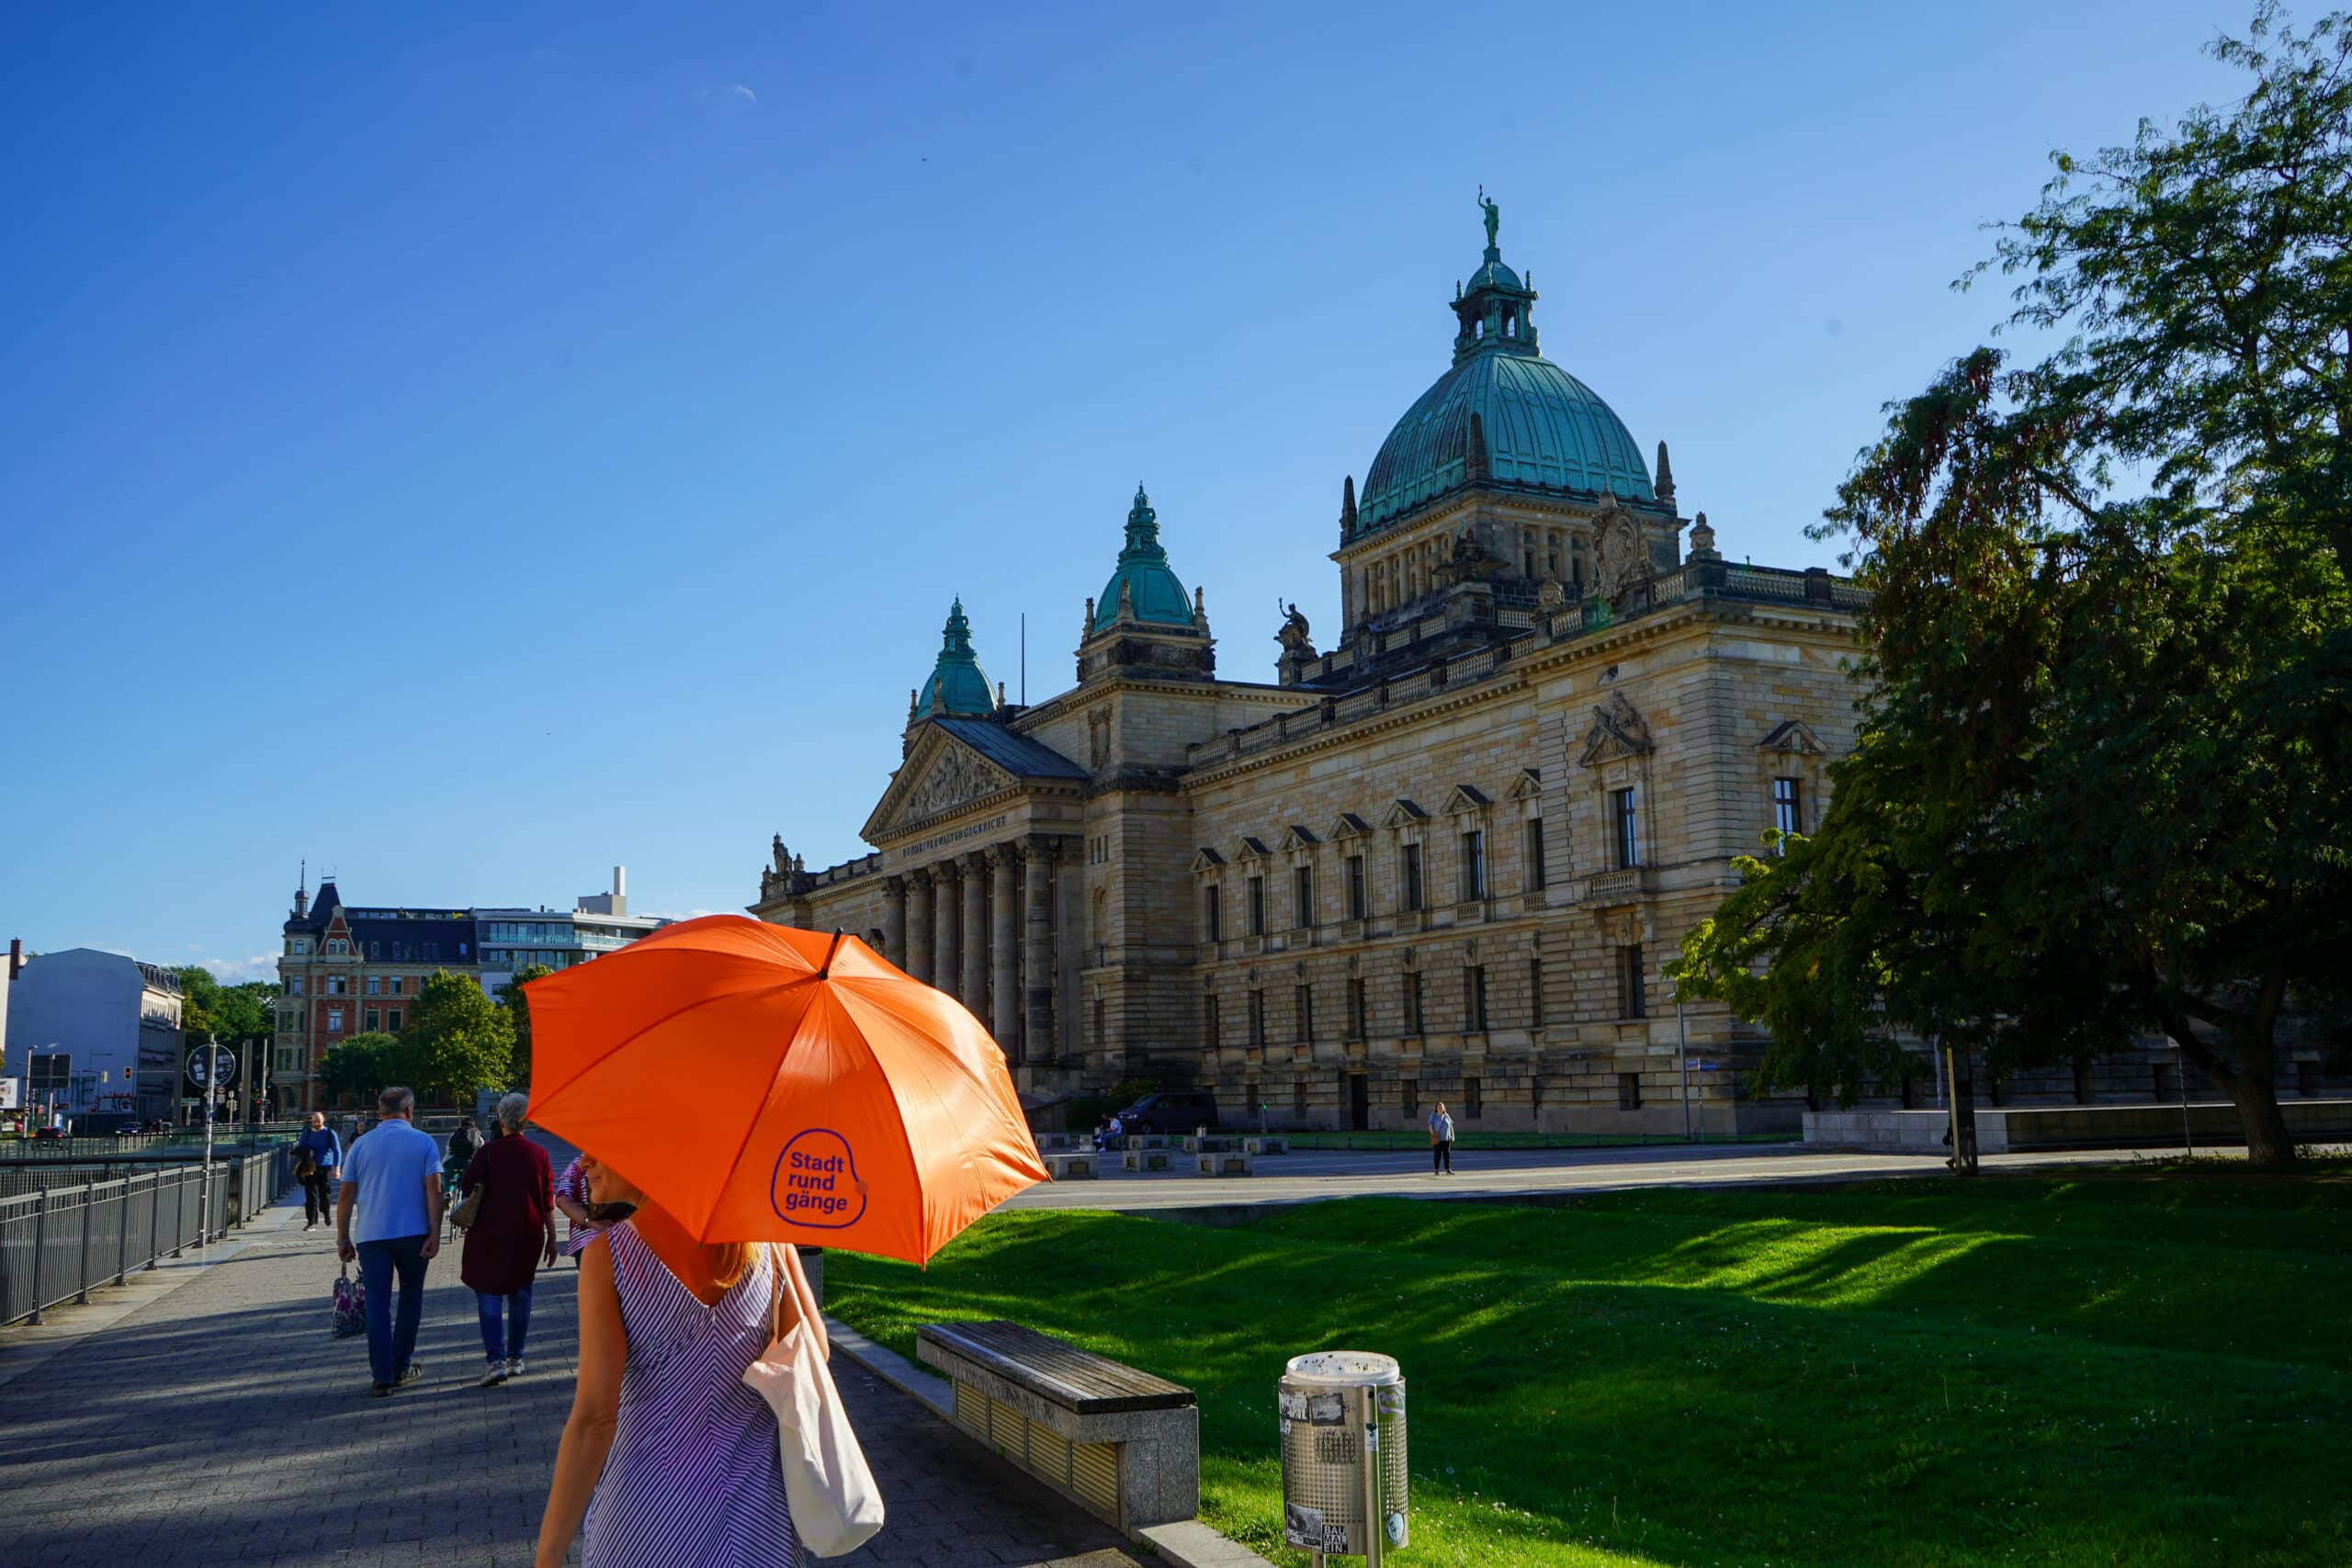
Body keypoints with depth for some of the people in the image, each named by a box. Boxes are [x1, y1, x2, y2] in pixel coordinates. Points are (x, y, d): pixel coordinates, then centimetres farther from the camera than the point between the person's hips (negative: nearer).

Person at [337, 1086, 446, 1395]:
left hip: (371, 1235, 1)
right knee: (410, 1300, 15)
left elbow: (346, 1196, 4)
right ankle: (401, 1367, 21)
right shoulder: (424, 1142, 1)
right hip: (413, 1233, -1)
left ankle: (382, 1376, -1)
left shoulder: (361, 1144, 6)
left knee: (377, 1305, 2)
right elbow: (434, 1190, -7)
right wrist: (435, 1233, -7)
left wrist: (343, 1239, 10)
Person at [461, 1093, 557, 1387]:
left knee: (489, 1295, 1)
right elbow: (548, 1202, 2)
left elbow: (469, 1193, -5)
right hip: (527, 1235, 3)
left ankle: (496, 1360, -11)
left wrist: (470, 1225, 13)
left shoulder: (487, 1152, -7)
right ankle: (515, 1359, 20)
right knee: (520, 1293, 15)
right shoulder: (539, 1154, -1)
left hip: (491, 1233, -3)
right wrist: (551, 1238, 9)